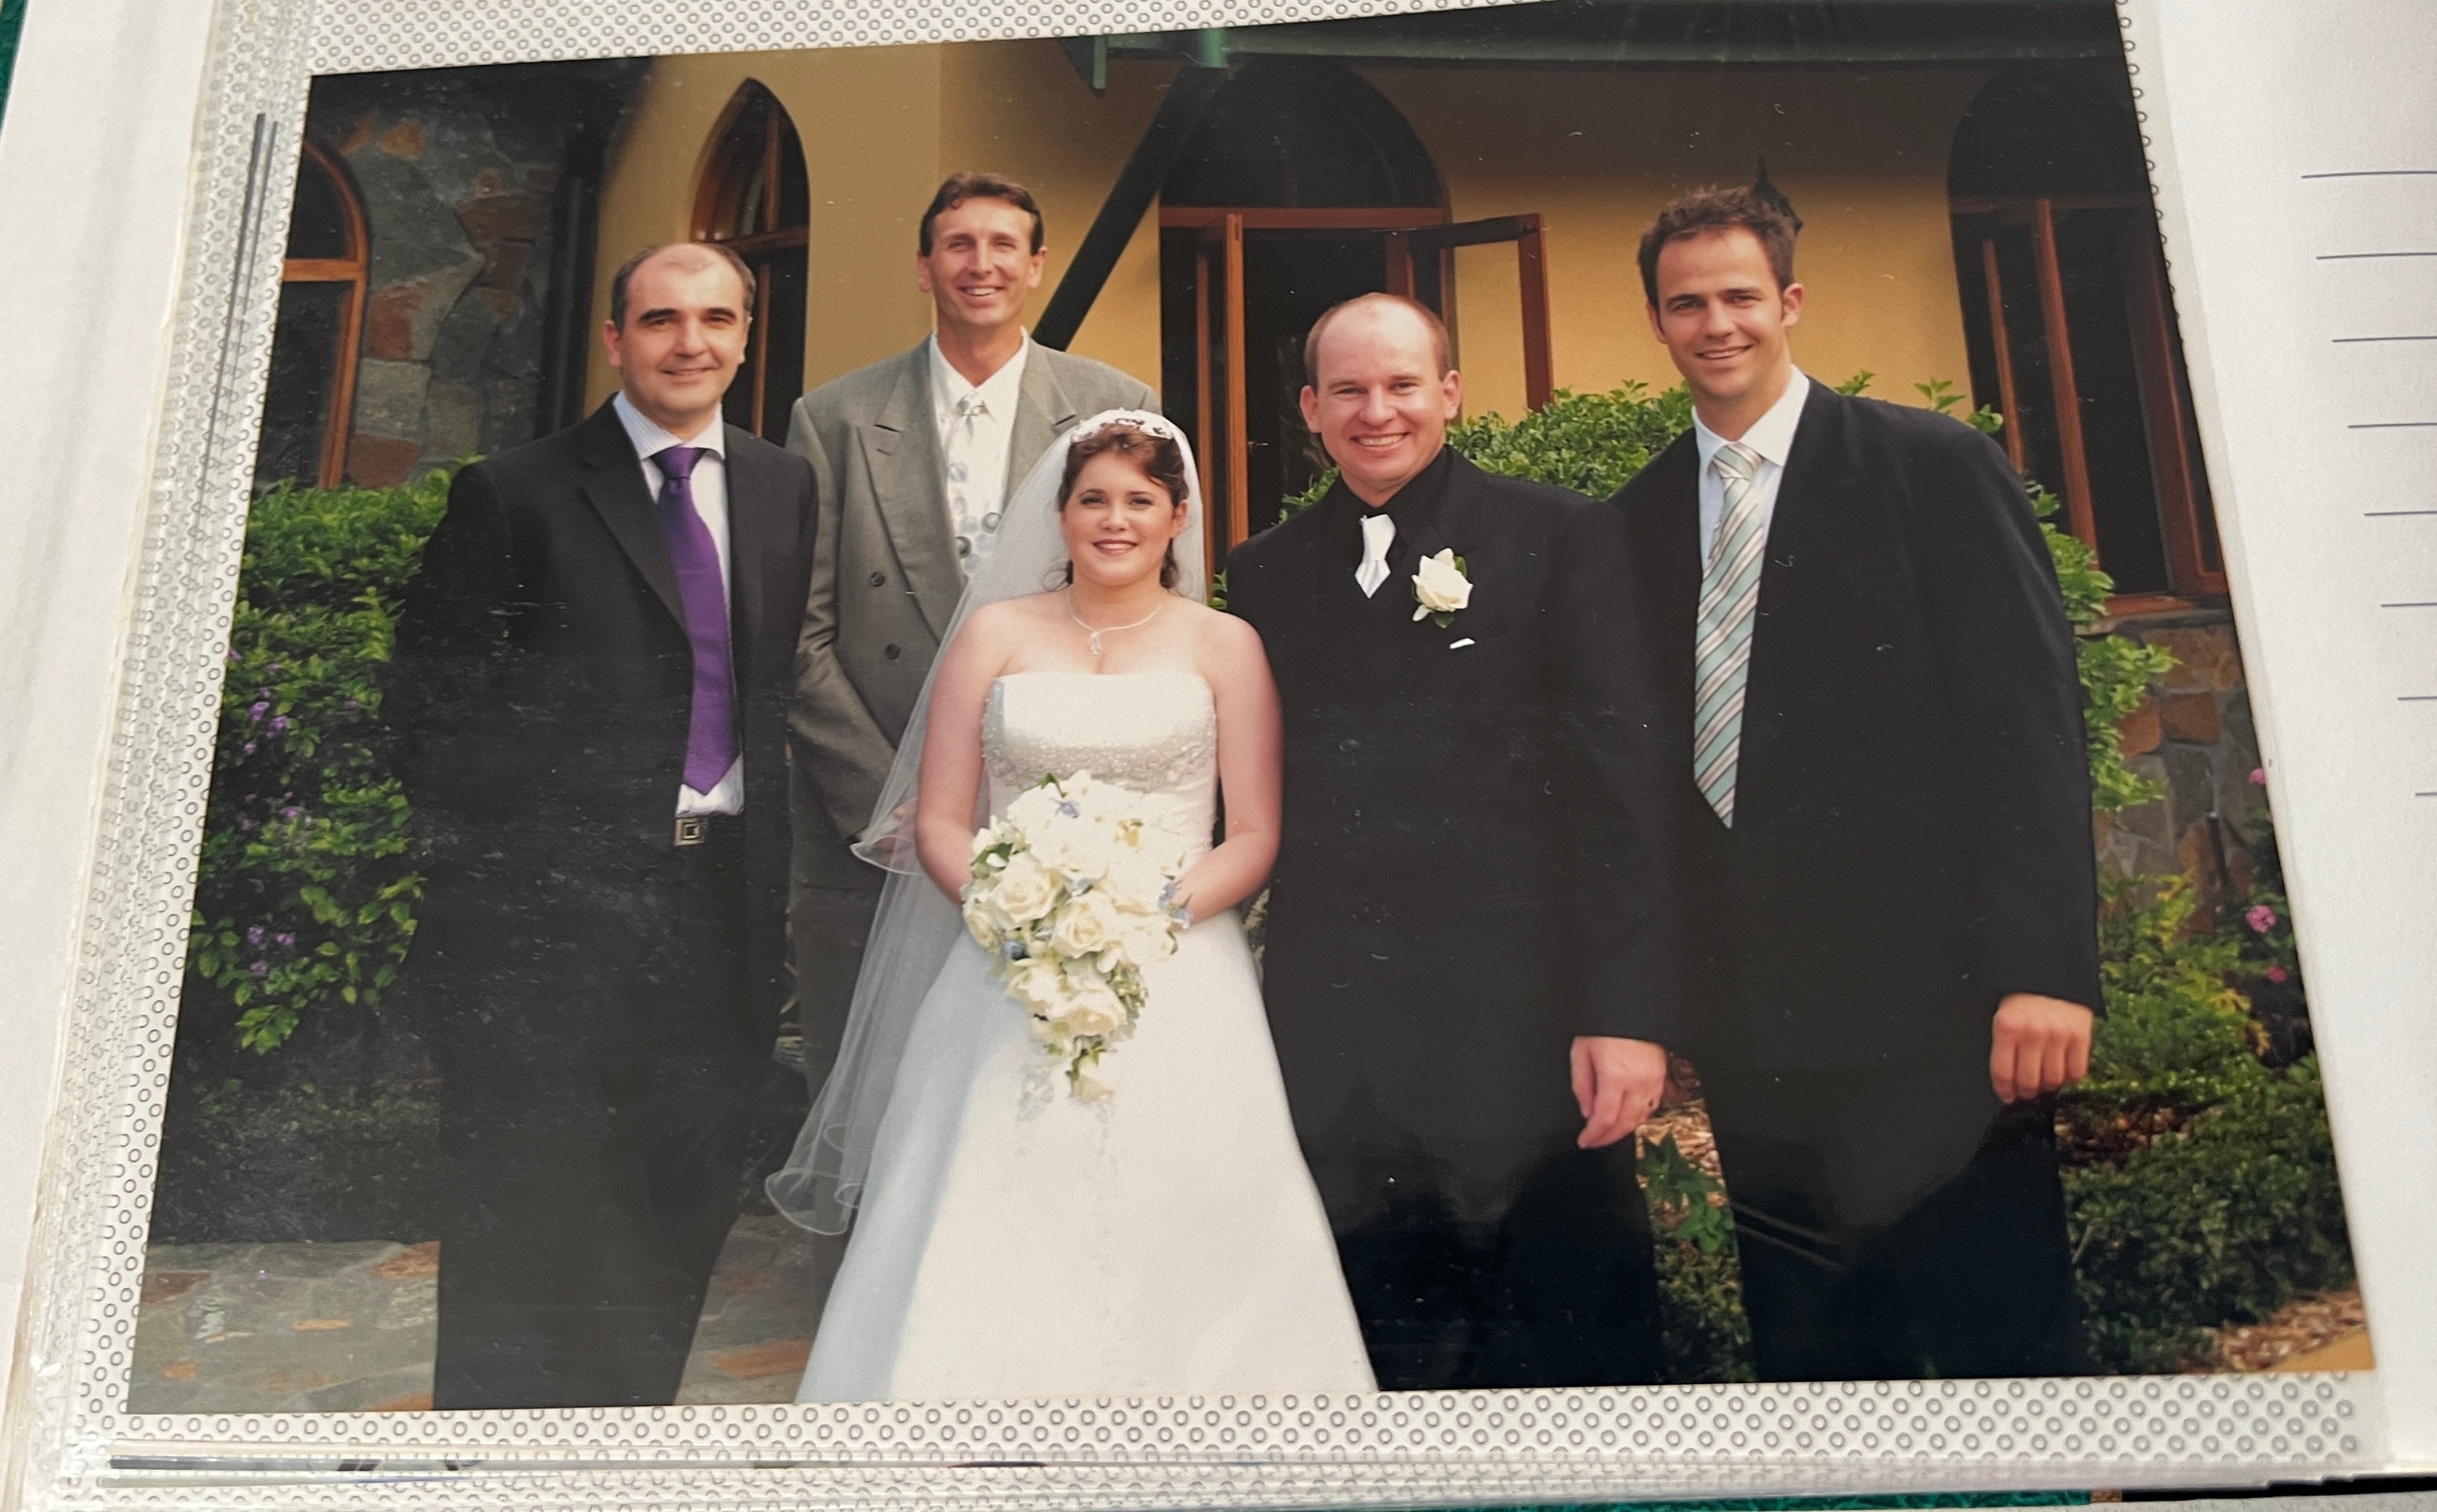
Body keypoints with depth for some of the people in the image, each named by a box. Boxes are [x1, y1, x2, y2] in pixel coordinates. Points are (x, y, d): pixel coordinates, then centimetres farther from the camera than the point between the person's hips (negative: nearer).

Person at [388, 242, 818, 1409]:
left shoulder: (785, 489, 10)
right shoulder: (515, 494, -3)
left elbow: (786, 683, 11)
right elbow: (432, 697, -4)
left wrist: (772, 864, 3)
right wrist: (493, 864, -8)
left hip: (724, 898, 4)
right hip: (559, 906, -4)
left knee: (685, 1209, 13)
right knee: (528, 1219, 5)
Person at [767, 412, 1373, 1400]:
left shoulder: (1224, 645, 9)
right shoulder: (995, 632, 12)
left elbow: (1256, 838, 4)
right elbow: (937, 822, 8)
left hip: (1178, 982, -1)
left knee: (1171, 1239, -13)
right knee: (982, 1246, -11)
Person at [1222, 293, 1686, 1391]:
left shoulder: (1563, 539, 1)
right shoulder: (1265, 572, 13)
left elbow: (1626, 784, -5)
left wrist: (1630, 1011, -12)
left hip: (1520, 1027, -3)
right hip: (1329, 1042, 4)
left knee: (1566, 1359, 6)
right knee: (1385, 1361, 14)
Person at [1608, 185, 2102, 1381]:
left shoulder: (1937, 467, -1)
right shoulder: (1639, 520, 11)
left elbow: (2029, 721, -7)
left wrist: (2047, 970, -15)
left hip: (1929, 996, -4)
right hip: (1750, 1019, 4)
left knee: (2001, 1338, 3)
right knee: (1806, 1349, 14)